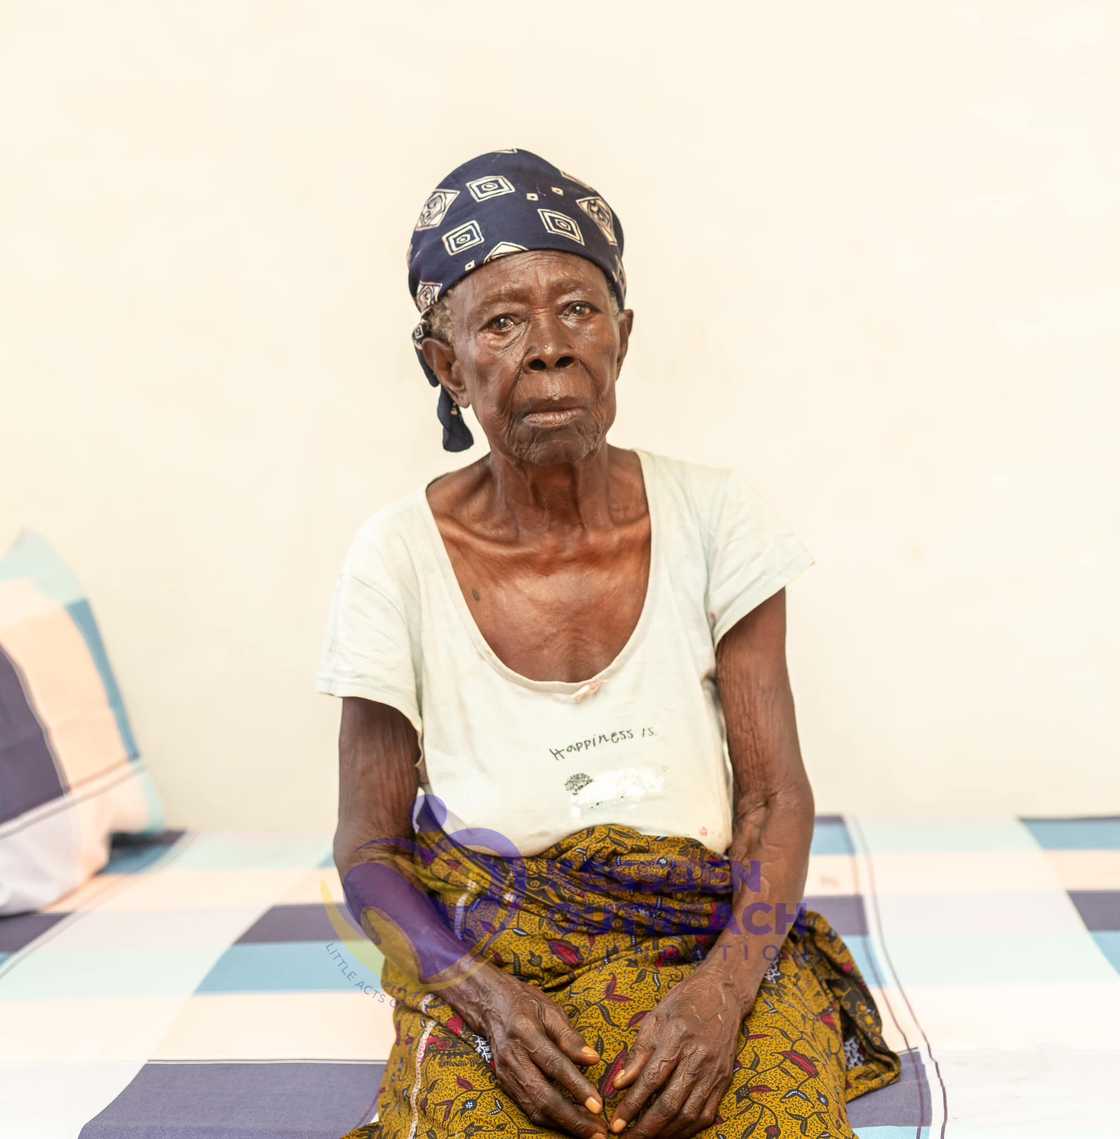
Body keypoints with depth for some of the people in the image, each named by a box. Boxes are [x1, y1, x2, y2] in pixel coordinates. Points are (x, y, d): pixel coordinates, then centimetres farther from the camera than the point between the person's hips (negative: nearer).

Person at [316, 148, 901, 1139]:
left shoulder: (715, 518, -4)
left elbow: (777, 799, -2)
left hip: (714, 951, 2)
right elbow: (370, 848, -1)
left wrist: (721, 990, -18)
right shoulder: (398, 558, -6)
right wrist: (487, 999, -18)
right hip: (485, 971, -1)